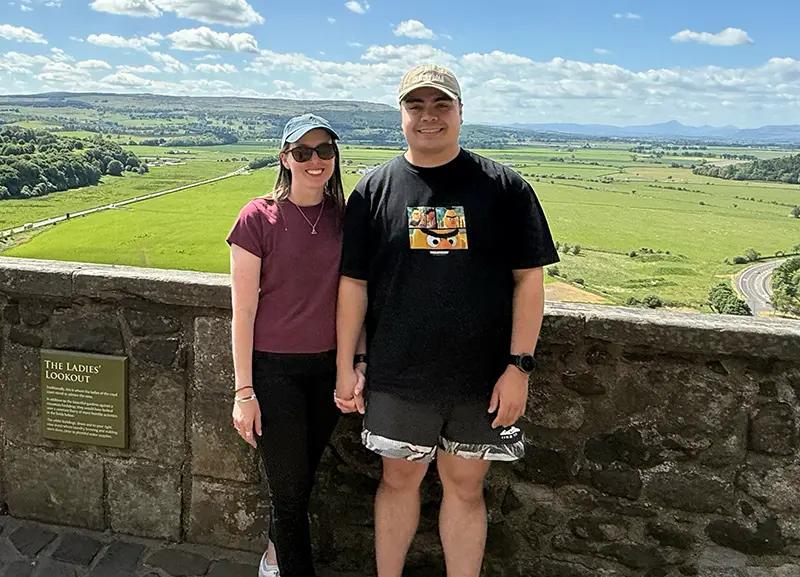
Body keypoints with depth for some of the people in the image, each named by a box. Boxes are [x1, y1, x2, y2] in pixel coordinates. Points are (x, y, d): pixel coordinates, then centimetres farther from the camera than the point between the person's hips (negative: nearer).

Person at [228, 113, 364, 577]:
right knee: (289, 489, 4)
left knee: (303, 478, 20)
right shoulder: (259, 218, -11)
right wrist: (244, 391, -9)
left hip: (329, 368, 4)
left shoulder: (344, 217, 0)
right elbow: (243, 311, -9)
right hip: (274, 369, -4)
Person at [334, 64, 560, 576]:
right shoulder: (374, 190, 2)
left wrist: (519, 366, -7)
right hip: (398, 377, 1)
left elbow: (529, 280, -2)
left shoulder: (503, 187, -1)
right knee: (399, 480, 14)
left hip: (482, 380, 0)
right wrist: (346, 368, 1)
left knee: (466, 487, 12)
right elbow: (353, 283, 3)